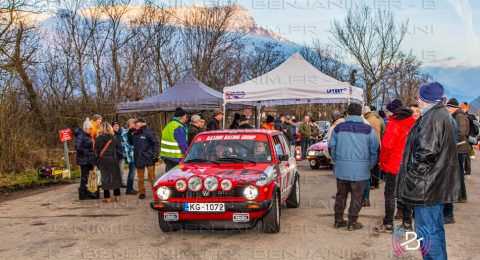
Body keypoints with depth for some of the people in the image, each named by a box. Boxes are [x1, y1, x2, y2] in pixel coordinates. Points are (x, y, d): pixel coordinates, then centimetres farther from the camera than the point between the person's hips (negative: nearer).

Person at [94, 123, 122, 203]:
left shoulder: (98, 139, -7)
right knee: (115, 177, 10)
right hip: (113, 160, 1)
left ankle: (107, 197, 7)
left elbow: (95, 151, -3)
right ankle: (117, 196, 13)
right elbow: (117, 148, 6)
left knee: (105, 178, 5)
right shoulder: (113, 138, -3)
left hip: (103, 161, -1)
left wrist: (97, 160, 6)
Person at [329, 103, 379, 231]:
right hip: (360, 170, -2)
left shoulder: (338, 128, 1)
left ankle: (338, 220, 23)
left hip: (341, 168, 3)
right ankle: (352, 222, 11)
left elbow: (331, 147, 6)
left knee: (341, 194, 15)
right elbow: (374, 150, 0)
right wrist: (369, 166, 10)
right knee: (356, 196, 7)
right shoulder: (368, 129, -5)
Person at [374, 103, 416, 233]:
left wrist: (383, 161, -6)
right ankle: (407, 223, 21)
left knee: (390, 194, 0)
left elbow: (387, 145, -19)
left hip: (394, 165, -7)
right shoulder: (412, 123, 8)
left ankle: (388, 225, 2)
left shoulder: (393, 124, -15)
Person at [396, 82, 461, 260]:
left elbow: (426, 152, -24)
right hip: (438, 185, 11)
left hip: (427, 186, -11)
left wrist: (412, 177, -14)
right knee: (436, 228, 19)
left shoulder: (432, 118, -18)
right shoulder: (443, 115, 15)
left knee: (426, 231, -4)